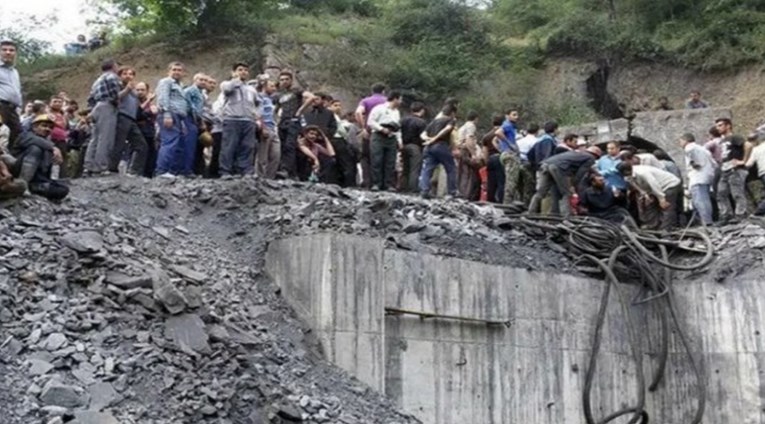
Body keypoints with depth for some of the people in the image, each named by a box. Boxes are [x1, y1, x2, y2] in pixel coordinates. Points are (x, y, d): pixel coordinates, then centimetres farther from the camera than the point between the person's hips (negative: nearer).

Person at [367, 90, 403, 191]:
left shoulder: (397, 112, 22)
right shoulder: (379, 108, 0)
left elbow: (398, 128, 24)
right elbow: (370, 122, -6)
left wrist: (399, 140, 15)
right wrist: (381, 129, -14)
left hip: (391, 139, 6)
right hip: (378, 137, -6)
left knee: (390, 163, 0)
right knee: (377, 161, -9)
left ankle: (389, 185, 2)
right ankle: (376, 184, -6)